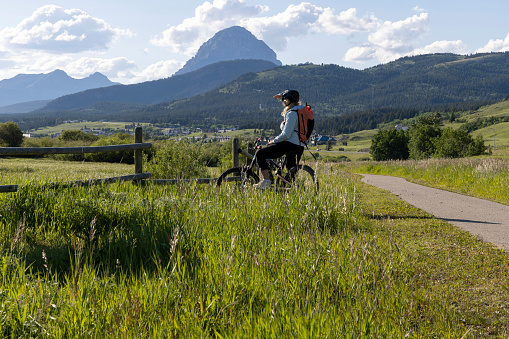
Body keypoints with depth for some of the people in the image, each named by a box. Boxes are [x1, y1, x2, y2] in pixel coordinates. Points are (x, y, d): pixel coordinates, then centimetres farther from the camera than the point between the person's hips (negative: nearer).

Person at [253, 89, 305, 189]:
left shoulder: (291, 114, -13)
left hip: (290, 144, -10)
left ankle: (266, 182, -13)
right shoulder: (300, 109, 14)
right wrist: (282, 97, 36)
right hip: (300, 146, 10)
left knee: (260, 154, -8)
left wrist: (273, 141, -7)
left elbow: (286, 135, -19)